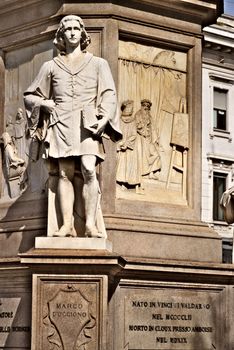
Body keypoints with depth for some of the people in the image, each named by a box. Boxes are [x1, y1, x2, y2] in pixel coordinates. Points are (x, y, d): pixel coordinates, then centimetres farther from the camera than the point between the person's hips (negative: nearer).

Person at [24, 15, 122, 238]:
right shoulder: (51, 66, 18)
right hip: (61, 123, 2)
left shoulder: (97, 64, 16)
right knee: (65, 173, -8)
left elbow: (109, 94, 6)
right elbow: (30, 96, 23)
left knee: (89, 170, -18)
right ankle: (67, 225, -11)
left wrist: (105, 117, -10)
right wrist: (44, 103, 2)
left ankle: (90, 225, -21)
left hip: (88, 123, -1)